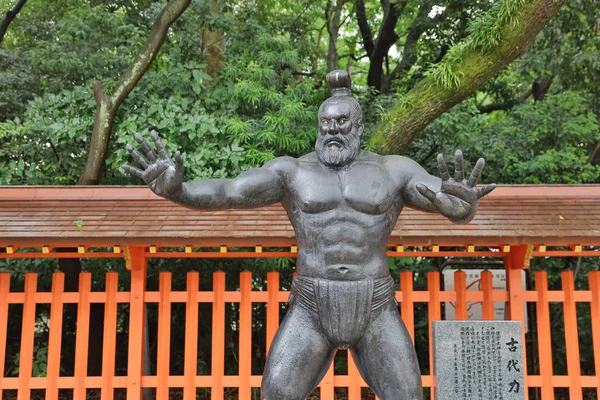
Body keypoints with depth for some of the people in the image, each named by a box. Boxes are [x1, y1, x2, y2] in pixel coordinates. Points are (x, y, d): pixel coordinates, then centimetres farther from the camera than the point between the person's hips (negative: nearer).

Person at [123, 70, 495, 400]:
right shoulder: (292, 171, 2)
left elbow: (457, 208, -11)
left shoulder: (394, 170, 2)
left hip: (375, 314, 1)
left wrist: (463, 205, -37)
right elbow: (227, 191, -11)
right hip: (312, 314, 0)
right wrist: (178, 189, -32)